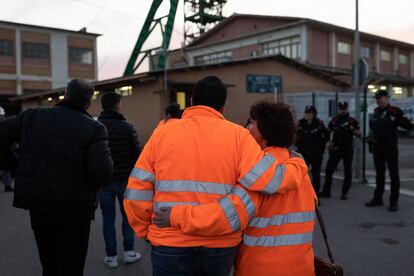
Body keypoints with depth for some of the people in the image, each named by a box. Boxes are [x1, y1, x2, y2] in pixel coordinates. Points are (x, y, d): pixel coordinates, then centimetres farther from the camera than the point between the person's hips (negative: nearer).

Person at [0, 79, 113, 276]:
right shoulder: (93, 128, -15)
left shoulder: (31, 117, -1)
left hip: (37, 203, 4)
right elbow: (102, 170, -23)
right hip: (74, 208, -4)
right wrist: (97, 183, -3)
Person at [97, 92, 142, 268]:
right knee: (127, 215, 14)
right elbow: (137, 154, -7)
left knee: (108, 218, 8)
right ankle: (128, 252, 17)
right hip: (124, 179, -1)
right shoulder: (127, 127, -6)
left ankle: (111, 256, 12)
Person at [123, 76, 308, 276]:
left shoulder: (162, 133, -1)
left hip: (171, 245, -1)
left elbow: (137, 193, -2)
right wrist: (299, 164, 5)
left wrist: (146, 231, 13)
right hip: (221, 247, 1)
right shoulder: (237, 134, -5)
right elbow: (268, 180, -13)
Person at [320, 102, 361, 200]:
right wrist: (328, 142, -5)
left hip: (348, 149, -1)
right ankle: (326, 191, 8)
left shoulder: (352, 121, 3)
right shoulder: (334, 120, 7)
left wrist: (353, 130, -15)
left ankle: (344, 193, 12)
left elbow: (359, 134, 4)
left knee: (347, 172, 3)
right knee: (329, 169, -2)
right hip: (335, 149, 1)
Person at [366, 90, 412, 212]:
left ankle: (394, 202, 5)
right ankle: (378, 198, 24)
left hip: (390, 148, -6)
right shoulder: (376, 112, 12)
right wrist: (372, 142, 16)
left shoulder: (395, 111, -8)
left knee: (394, 174, 0)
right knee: (379, 174, 14)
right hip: (377, 148, 7)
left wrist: (395, 120, -21)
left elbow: (409, 125, -11)